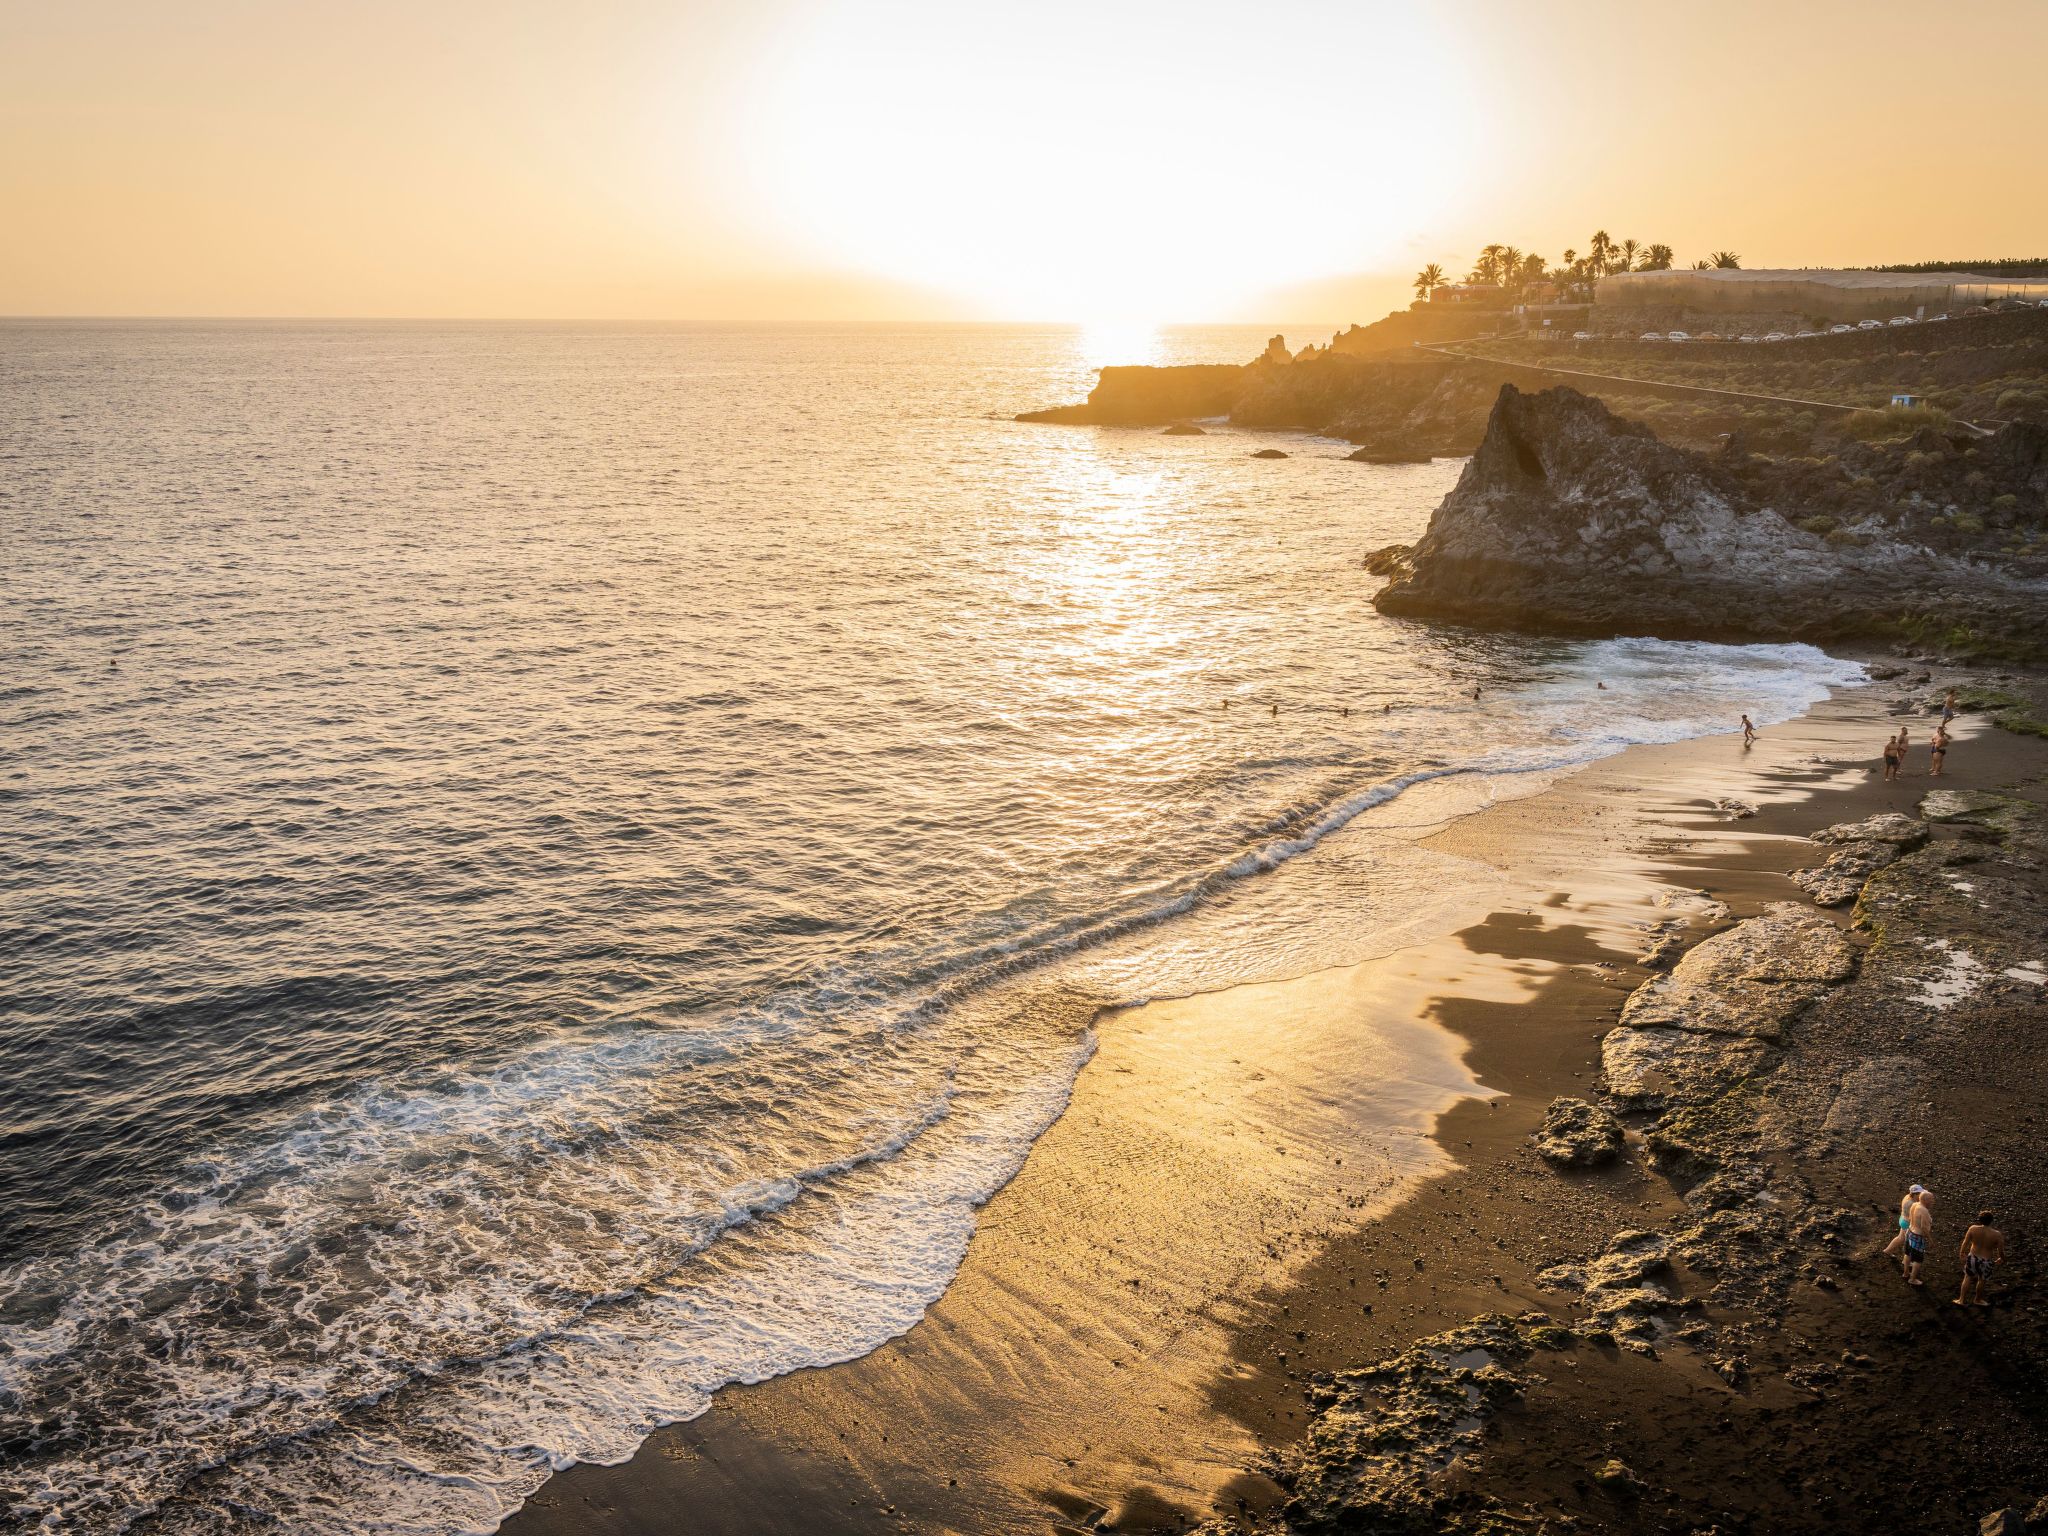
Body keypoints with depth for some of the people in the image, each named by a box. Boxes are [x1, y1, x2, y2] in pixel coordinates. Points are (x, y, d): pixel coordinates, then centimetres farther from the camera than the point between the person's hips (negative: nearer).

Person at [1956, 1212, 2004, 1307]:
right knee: (1981, 1280, 22)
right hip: (1986, 1261, -1)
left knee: (1968, 1278, 21)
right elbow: (2001, 1252, -11)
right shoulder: (1997, 1234, -19)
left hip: (1972, 1257, 1)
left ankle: (1962, 1300, 29)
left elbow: (1965, 1244, -9)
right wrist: (2001, 1258, 12)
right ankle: (1977, 1300, 43)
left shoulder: (1973, 1229, -16)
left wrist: (1962, 1256, 6)